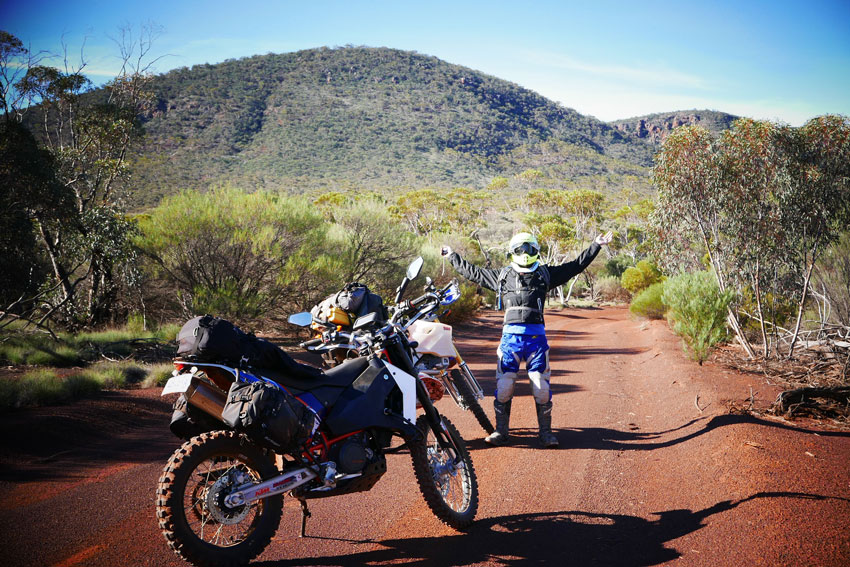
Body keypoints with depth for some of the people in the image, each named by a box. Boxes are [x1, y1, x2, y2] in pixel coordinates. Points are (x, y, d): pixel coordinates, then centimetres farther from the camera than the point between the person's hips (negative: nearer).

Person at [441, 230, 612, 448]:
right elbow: (473, 272, 24)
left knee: (541, 387, -4)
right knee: (503, 386, -3)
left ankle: (545, 431, 8)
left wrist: (596, 245, 15)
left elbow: (576, 266, 16)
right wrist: (452, 256, 29)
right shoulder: (502, 276, 15)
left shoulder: (545, 274, 13)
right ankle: (500, 431, 10)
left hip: (536, 335, -1)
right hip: (510, 334, 1)